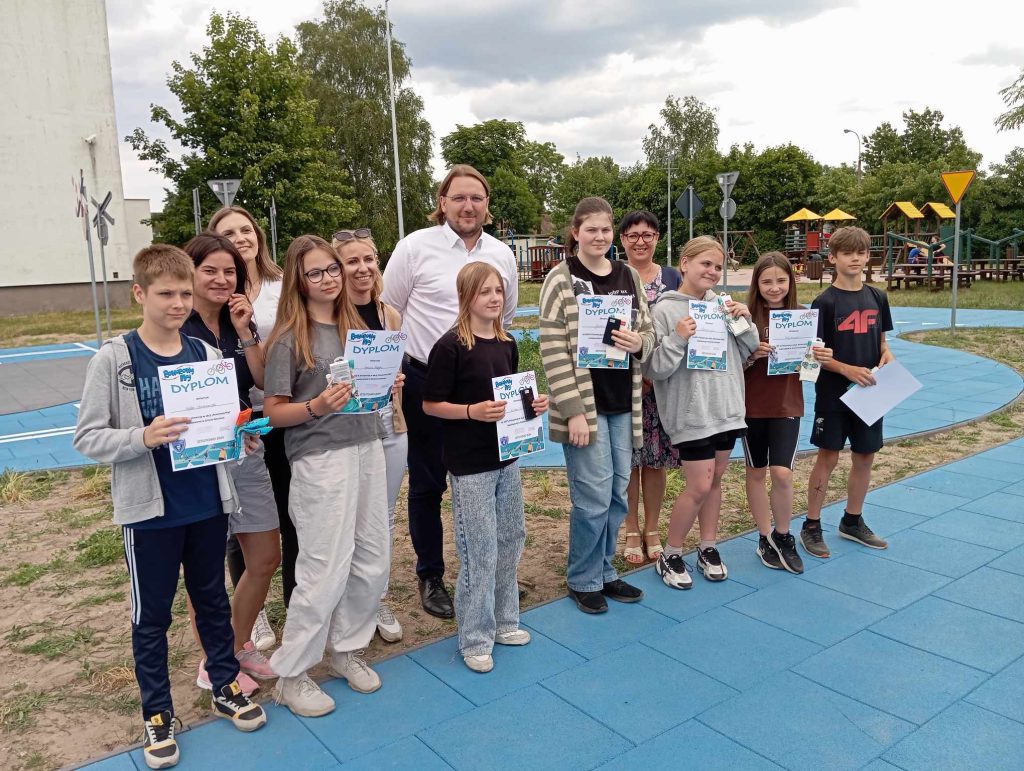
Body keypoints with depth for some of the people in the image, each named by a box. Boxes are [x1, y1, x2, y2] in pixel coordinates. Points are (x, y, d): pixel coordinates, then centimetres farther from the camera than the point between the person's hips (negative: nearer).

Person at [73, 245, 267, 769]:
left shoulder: (206, 354, 1)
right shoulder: (113, 360, -9)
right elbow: (87, 437, -10)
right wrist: (143, 437, -26)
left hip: (208, 503, 3)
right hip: (149, 510, -3)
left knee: (213, 600, 18)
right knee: (151, 614, 12)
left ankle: (225, 687, 37)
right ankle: (157, 714, 30)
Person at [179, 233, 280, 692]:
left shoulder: (240, 323, 9)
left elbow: (264, 381, 0)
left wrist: (245, 333, -9)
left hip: (248, 453, 6)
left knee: (266, 558, 12)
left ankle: (239, 647, 33)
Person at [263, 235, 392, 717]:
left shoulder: (354, 326, 11)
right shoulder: (289, 339, -7)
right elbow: (274, 411, -8)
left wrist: (387, 387, -2)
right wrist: (317, 406, -25)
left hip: (368, 448, 6)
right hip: (320, 459, -6)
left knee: (372, 560, 11)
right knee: (326, 570, -2)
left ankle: (347, 650, 31)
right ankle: (291, 676, 16)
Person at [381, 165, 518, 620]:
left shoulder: (502, 255, 5)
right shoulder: (416, 246, -7)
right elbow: (387, 313, -1)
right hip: (428, 382, -3)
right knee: (428, 484, 9)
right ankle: (430, 576, 26)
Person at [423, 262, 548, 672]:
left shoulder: (506, 344, 7)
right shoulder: (451, 346, -14)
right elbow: (431, 404, -12)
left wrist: (532, 404, -2)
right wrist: (472, 411, -26)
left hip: (506, 456, 7)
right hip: (470, 464, -7)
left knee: (511, 540, 16)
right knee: (480, 550, -1)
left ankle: (503, 620, 34)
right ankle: (475, 638, 16)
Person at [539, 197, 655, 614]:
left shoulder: (628, 275, 8)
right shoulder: (561, 278, -8)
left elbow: (648, 332, 15)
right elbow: (553, 349, -12)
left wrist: (639, 342, -10)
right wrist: (573, 410, -16)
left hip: (623, 403, 6)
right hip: (585, 404, -5)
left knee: (618, 495, 13)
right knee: (593, 497, -1)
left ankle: (605, 572, 30)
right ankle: (583, 580, 19)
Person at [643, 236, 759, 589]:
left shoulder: (722, 305, 6)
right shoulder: (665, 310, -9)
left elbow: (747, 352, 13)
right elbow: (654, 369, -11)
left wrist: (745, 321, -3)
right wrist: (677, 339, -24)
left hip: (726, 407, 6)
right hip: (690, 411, -5)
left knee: (715, 480, 15)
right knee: (699, 486, -3)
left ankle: (708, 548, 31)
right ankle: (670, 556, 15)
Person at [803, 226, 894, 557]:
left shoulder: (877, 297, 6)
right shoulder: (825, 302, -9)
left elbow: (881, 340, 16)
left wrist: (887, 355, -5)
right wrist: (847, 369, -22)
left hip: (869, 392, 5)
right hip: (833, 393, -5)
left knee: (865, 456, 12)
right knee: (827, 457, 0)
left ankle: (852, 522, 29)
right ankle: (811, 527, 12)